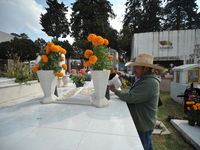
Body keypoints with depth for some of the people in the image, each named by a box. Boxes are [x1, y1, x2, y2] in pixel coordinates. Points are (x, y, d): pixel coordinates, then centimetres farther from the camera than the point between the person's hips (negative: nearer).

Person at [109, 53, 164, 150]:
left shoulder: (149, 83, -30)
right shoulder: (143, 77, 1)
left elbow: (130, 98, -33)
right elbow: (132, 78, 20)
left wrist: (115, 90, -17)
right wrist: (123, 75, 0)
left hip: (143, 125, -9)